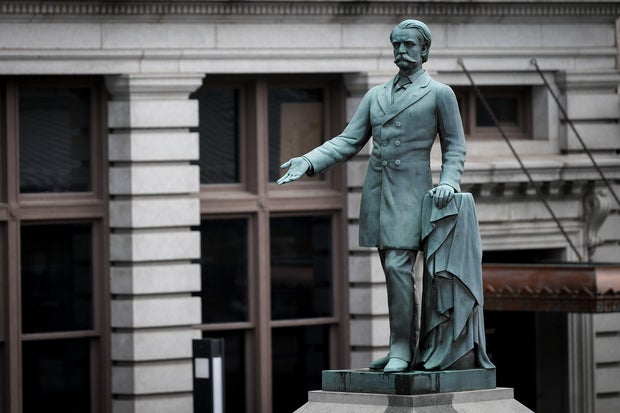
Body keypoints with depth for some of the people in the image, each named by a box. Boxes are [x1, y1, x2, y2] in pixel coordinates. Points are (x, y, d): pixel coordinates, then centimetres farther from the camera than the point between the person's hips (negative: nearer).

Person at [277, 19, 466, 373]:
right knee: (395, 271, 9)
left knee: (398, 266, -16)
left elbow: (455, 147, 2)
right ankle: (408, 348, 15)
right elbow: (349, 141, 10)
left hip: (410, 191, -6)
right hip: (377, 190, 6)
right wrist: (309, 162, -5)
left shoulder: (440, 94, 1)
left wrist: (448, 182, -16)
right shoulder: (376, 96, 14)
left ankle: (400, 349, -12)